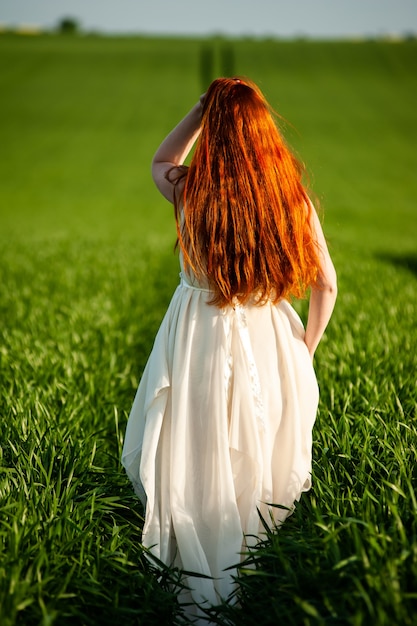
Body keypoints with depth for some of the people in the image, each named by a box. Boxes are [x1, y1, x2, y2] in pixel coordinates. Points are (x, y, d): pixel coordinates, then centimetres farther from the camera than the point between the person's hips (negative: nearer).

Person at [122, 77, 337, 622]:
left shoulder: (189, 189, -13)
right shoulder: (292, 194, -9)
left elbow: (160, 161, 13)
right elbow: (326, 282, -2)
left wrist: (202, 108, 5)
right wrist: (306, 350, 11)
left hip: (200, 341, -2)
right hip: (269, 343, 2)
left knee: (197, 469, 15)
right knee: (264, 467, 19)